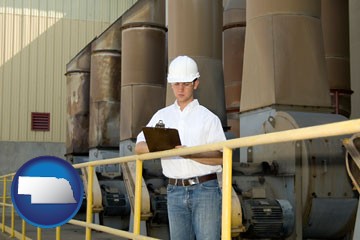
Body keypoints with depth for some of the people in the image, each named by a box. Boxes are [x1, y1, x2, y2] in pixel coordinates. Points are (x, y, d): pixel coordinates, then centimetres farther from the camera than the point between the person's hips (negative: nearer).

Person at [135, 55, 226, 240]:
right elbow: (138, 148, 6)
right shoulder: (162, 116, 13)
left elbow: (220, 157, -6)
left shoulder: (208, 118, 2)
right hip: (175, 191, 4)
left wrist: (190, 154, -22)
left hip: (205, 189, -3)